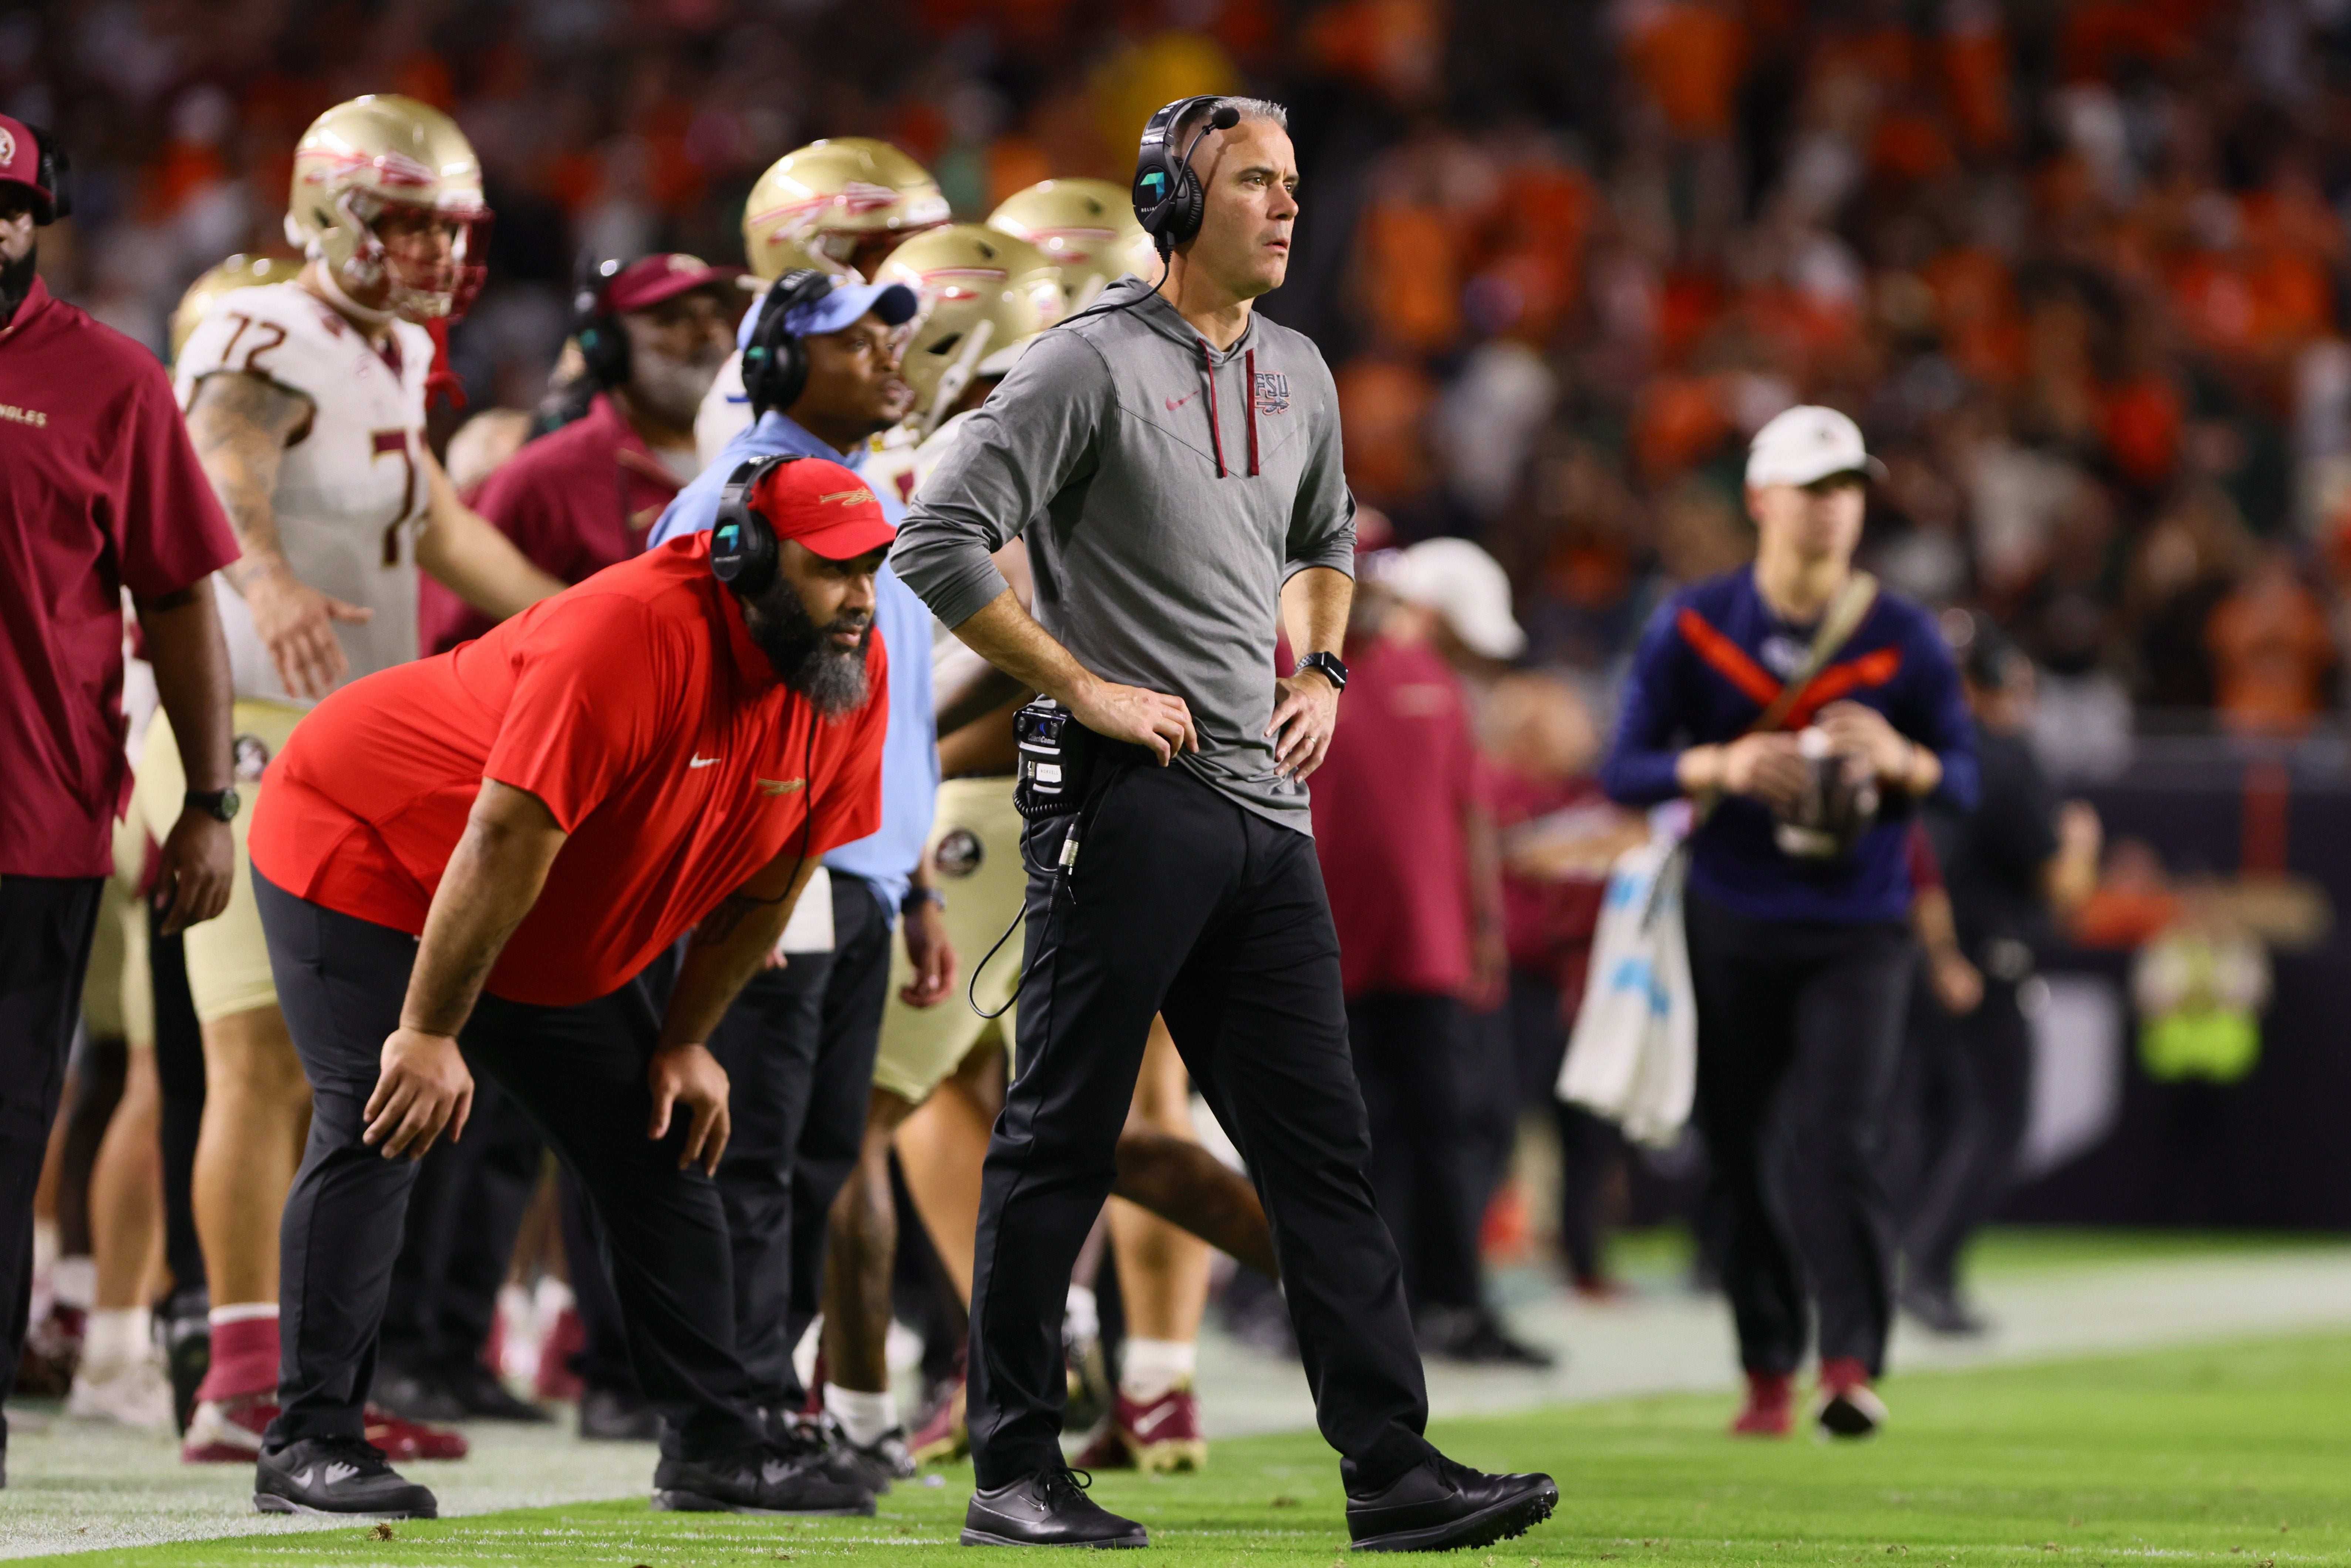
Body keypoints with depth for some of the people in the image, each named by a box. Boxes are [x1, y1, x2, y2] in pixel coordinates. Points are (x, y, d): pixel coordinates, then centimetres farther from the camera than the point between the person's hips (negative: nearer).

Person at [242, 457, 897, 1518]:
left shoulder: (852, 683, -11)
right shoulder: (634, 635, -36)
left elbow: (768, 880, 1)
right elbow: (507, 843, -35)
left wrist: (684, 1041, 1)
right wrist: (429, 1032, -32)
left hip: (563, 943, 8)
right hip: (367, 851, -8)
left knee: (660, 1150, 5)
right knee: (381, 1128, -18)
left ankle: (714, 1442, 10)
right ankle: (307, 1446, -14)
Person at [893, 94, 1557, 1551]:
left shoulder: (1298, 374, 16)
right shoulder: (1091, 364, -7)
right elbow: (941, 542, -14)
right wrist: (1085, 689, -13)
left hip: (1268, 815, 7)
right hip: (1125, 808, -7)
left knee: (1325, 1151, 3)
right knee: (1061, 1144, -1)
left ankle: (1392, 1468, 3)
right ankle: (1015, 1470, 4)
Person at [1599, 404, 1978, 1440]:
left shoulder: (1903, 639, -1)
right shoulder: (1694, 627, -1)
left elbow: (1966, 778, 2)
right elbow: (1625, 770, -2)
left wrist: (1901, 762, -21)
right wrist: (1721, 767, -22)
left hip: (1858, 935, -1)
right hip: (1731, 928, 1)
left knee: (1839, 1144, -16)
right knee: (1737, 1152, 4)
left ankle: (1852, 1364, -20)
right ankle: (1769, 1371, 15)